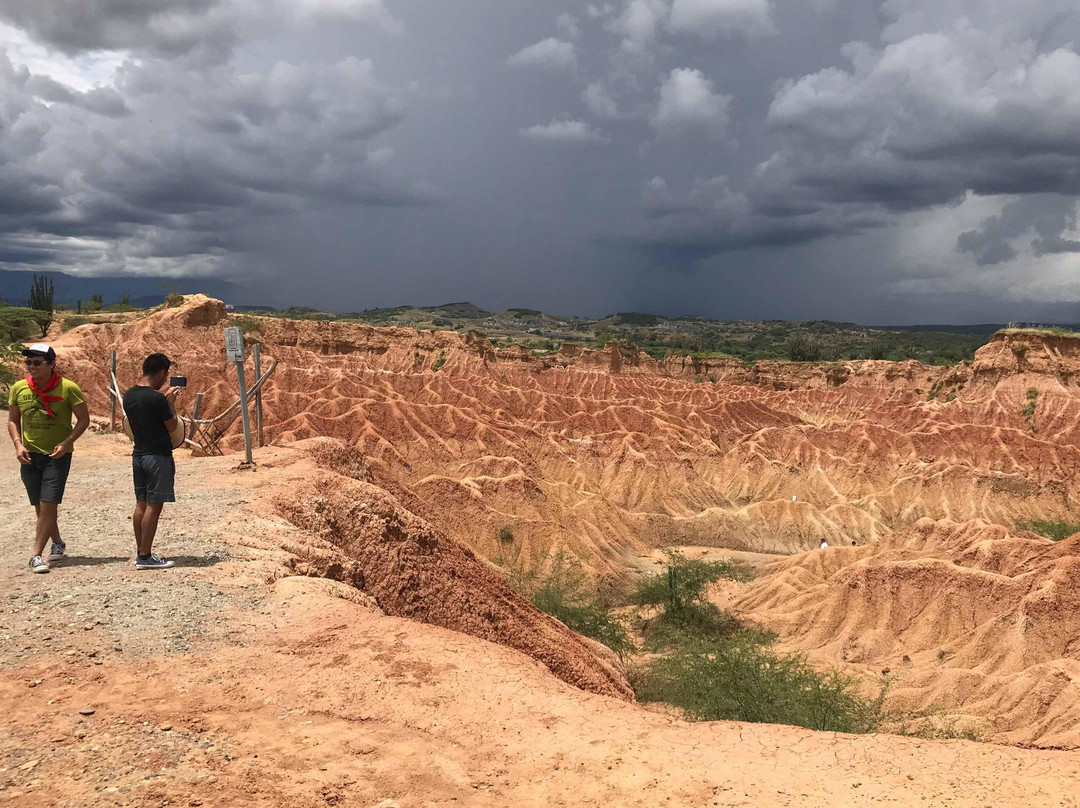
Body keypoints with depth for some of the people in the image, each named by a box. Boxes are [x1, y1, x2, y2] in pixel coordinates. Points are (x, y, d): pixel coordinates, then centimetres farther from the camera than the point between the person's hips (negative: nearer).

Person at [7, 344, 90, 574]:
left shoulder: (68, 388, -11)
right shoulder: (18, 388, 0)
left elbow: (84, 419, -4)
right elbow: (13, 421, 10)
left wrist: (66, 443, -17)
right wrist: (18, 444, -6)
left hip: (58, 455, -4)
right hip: (30, 455, 4)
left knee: (48, 504, -11)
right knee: (40, 506, 13)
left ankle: (36, 555, -6)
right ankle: (58, 543, 34)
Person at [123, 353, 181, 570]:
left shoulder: (129, 396, 6)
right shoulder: (157, 399, -19)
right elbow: (172, 427, -10)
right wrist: (170, 402, 1)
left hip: (138, 455, 8)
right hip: (158, 456, -8)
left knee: (141, 504, 12)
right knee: (153, 506, -3)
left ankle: (140, 552, 18)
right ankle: (145, 557, -1)